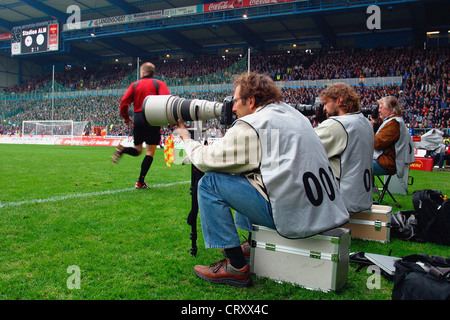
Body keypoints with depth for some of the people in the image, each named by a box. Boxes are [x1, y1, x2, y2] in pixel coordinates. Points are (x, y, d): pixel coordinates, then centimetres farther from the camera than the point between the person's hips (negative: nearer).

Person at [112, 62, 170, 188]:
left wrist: (125, 117, 18)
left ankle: (123, 150, -15)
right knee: (150, 152, 3)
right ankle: (140, 182, -1)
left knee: (137, 150, 18)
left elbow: (124, 102, 3)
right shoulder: (159, 84, 4)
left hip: (138, 119, 3)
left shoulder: (135, 85, 10)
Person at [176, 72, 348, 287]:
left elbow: (205, 159, -2)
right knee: (245, 173, 28)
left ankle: (236, 267, -1)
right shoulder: (292, 113, 17)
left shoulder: (250, 126, -9)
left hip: (293, 215, -10)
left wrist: (187, 139, 17)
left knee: (209, 183, -3)